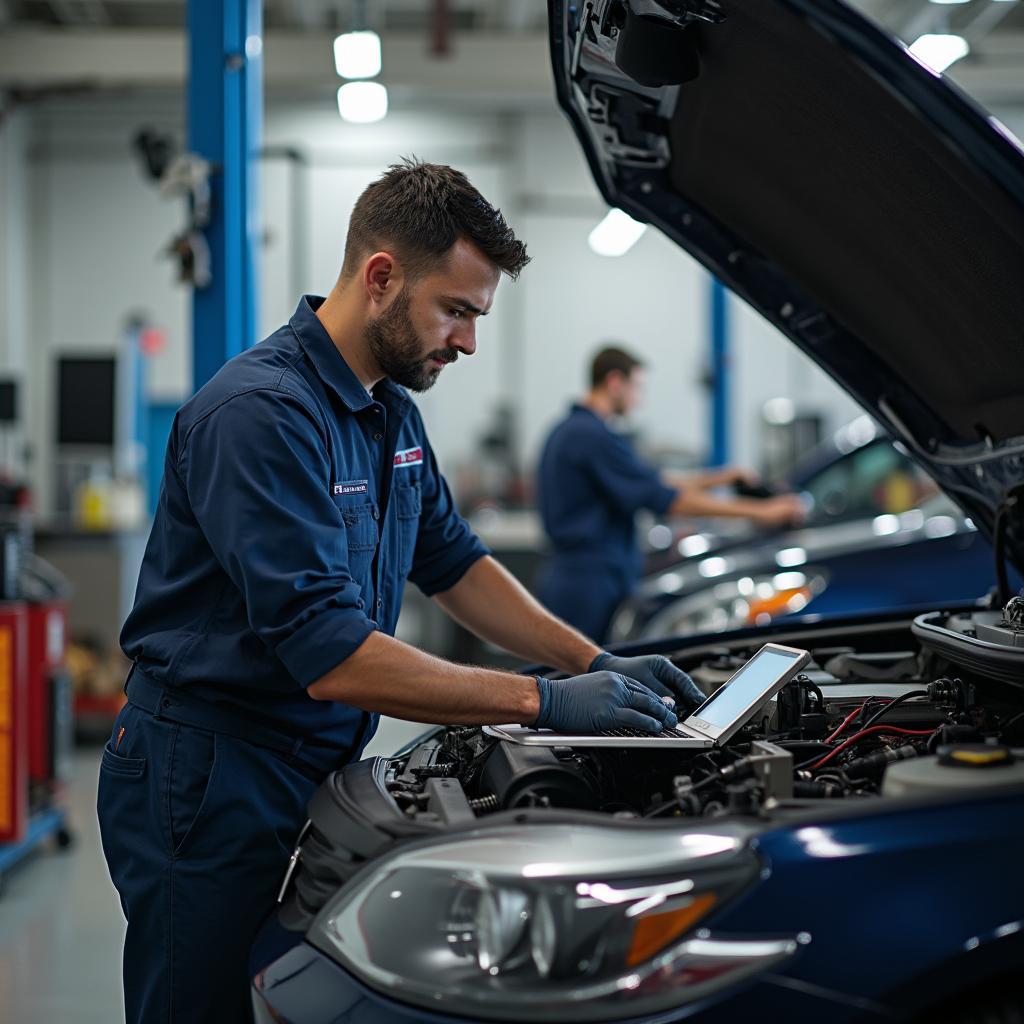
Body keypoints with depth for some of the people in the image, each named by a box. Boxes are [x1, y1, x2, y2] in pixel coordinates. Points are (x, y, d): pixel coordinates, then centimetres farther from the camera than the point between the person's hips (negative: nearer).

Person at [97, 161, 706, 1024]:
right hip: (208, 780, -9)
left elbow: (452, 561, 18)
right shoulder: (261, 411, -23)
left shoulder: (390, 410, 9)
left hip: (318, 761, 9)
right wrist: (545, 702, -26)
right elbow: (332, 659, -29)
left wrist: (595, 661, 4)